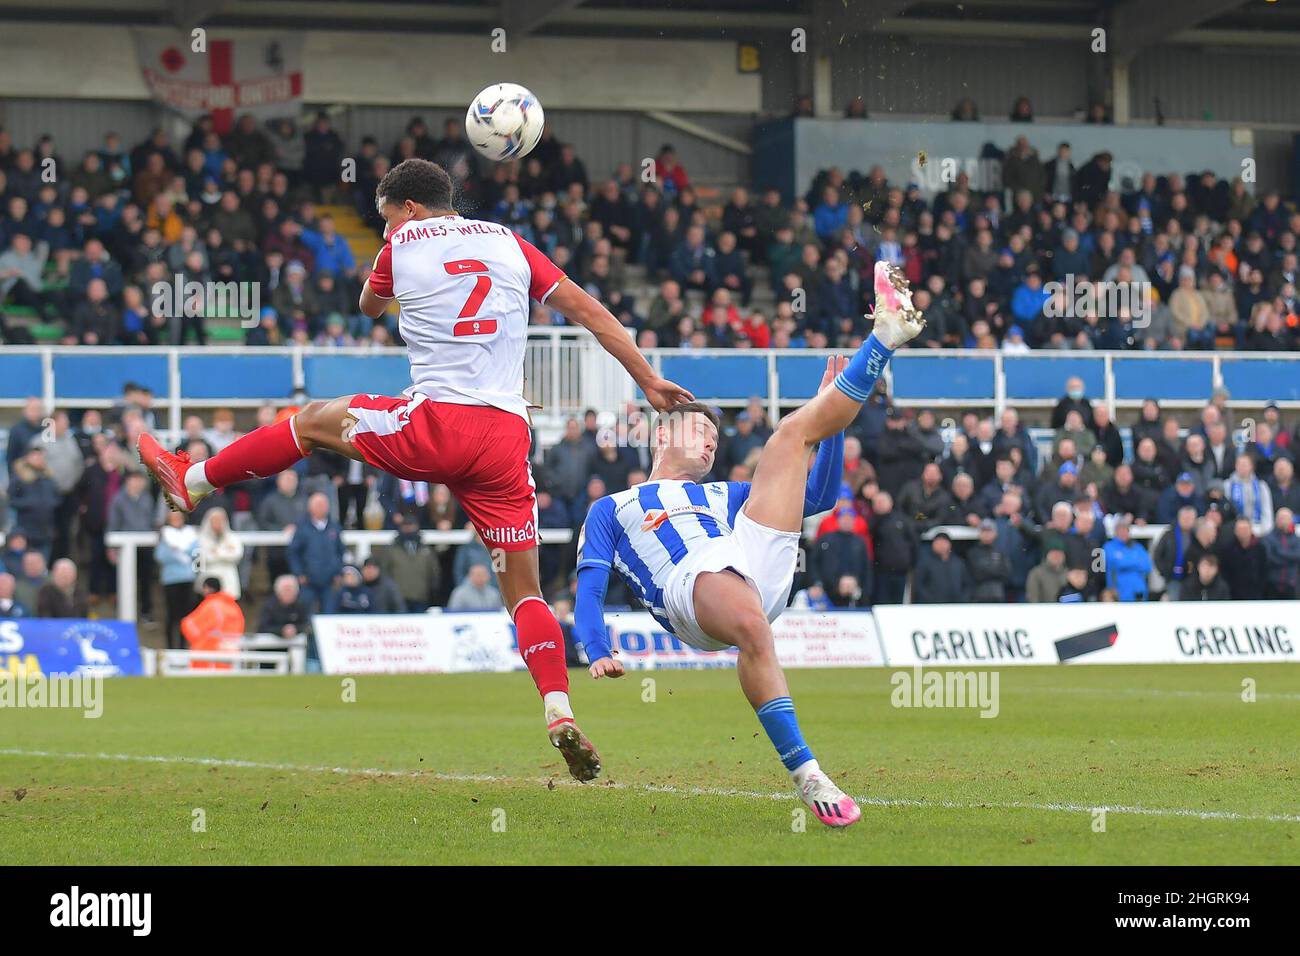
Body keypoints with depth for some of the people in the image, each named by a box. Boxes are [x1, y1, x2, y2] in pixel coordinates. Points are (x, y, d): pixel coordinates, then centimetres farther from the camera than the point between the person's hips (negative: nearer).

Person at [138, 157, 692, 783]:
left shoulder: (404, 244, 8)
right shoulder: (509, 243, 15)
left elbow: (369, 307, 28)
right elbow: (587, 309, 12)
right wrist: (647, 379, 16)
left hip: (435, 425, -3)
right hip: (506, 435, 3)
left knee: (313, 420, 22)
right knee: (524, 587, 6)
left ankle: (192, 481, 35)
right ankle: (560, 716, -11)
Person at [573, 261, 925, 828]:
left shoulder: (725, 496, 41)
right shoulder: (610, 511, 30)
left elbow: (819, 495, 37)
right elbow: (589, 590, 15)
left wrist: (832, 418, 26)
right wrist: (597, 652, -6)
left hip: (756, 563, 4)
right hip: (688, 585, -4)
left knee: (793, 431, 12)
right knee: (751, 626, -43)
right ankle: (806, 777, -46)